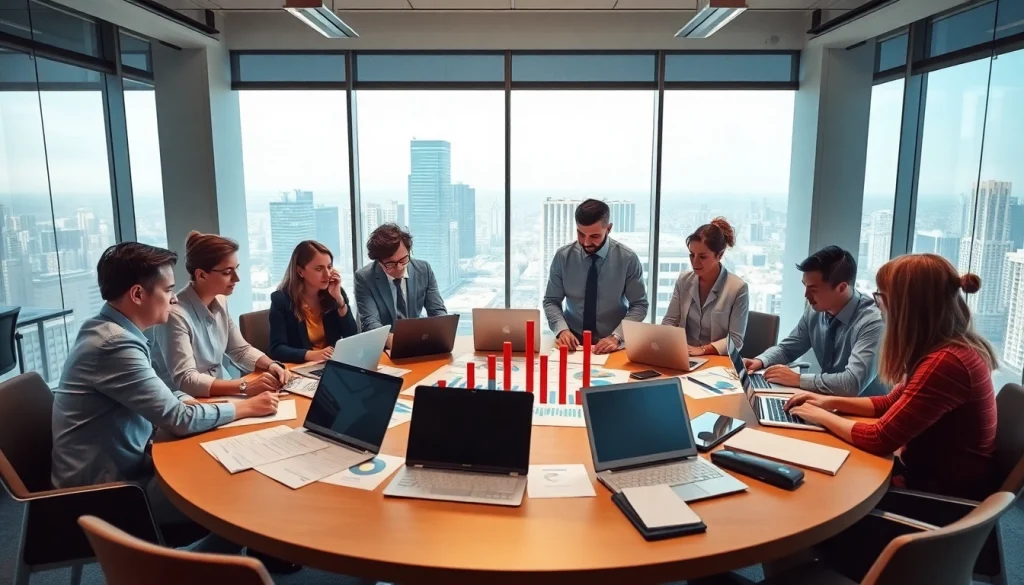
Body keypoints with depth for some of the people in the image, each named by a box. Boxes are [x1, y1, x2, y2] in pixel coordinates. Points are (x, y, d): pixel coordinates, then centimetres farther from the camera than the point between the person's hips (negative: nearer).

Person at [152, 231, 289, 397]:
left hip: (219, 395, 7)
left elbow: (241, 350, 10)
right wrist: (245, 387, -34)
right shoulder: (176, 314, -22)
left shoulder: (219, 303, 1)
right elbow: (185, 381, -26)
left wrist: (271, 365, -9)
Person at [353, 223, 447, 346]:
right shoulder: (364, 278, -10)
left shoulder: (424, 270, -2)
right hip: (382, 348, -3)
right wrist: (392, 340, -36)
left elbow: (438, 311, 1)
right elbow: (370, 322, -17)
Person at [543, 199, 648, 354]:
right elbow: (551, 301, 3)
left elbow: (639, 306, -2)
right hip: (573, 340, 0)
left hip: (611, 344, 0)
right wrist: (562, 329, -15)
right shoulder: (563, 257, -3)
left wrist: (616, 336, -16)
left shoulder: (628, 259, -6)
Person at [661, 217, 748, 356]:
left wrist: (702, 349, -22)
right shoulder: (684, 280, 4)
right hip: (683, 356, 2)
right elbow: (670, 320, 7)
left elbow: (735, 340, -9)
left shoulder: (738, 288, -9)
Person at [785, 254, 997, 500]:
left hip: (945, 494, -8)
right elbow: (892, 403, 14)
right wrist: (831, 402, 3)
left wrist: (822, 416, -10)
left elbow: (879, 440, -26)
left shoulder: (945, 362, -30)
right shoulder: (946, 348, 2)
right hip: (927, 471, 8)